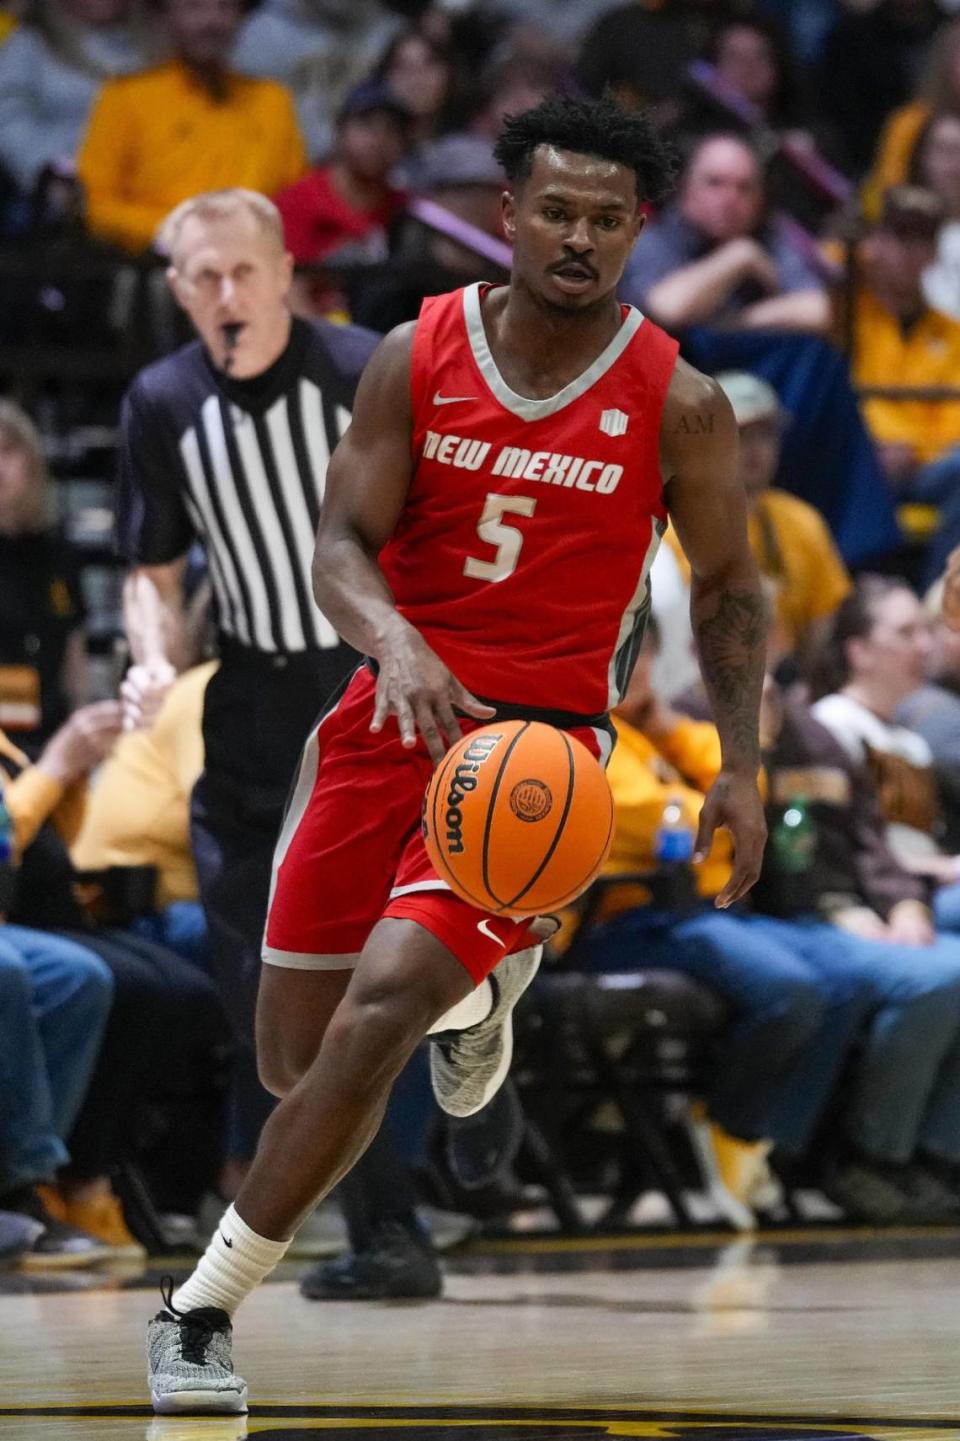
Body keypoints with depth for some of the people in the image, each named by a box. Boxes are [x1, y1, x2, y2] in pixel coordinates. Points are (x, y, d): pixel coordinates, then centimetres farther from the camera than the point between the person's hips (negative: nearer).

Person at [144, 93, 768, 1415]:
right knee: (296, 1055, 9)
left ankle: (203, 1309, -14)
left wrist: (742, 766, 3)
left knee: (377, 1011, -22)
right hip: (397, 713, 3)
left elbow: (727, 587, 9)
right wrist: (395, 644, -27)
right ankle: (475, 981, 43)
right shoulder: (417, 358, -2)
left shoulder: (676, 402, -4)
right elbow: (341, 543, -6)